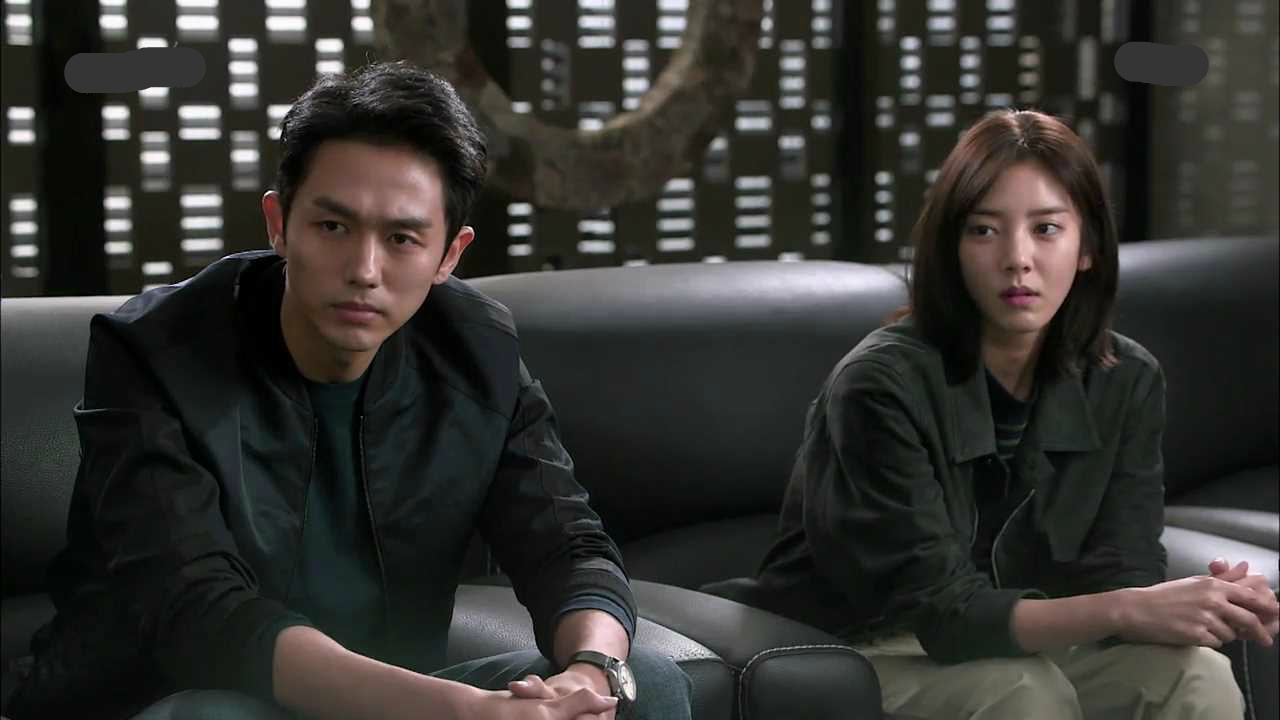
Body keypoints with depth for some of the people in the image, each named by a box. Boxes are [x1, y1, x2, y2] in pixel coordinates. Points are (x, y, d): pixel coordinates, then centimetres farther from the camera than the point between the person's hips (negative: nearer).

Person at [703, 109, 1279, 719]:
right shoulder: (883, 386, -22)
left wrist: (1212, 602, -33)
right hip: (861, 652, -4)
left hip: (1024, 642, 4)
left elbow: (1119, 572, -10)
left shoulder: (1126, 383, -5)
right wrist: (1122, 612, -39)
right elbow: (932, 607, -26)